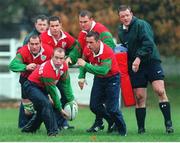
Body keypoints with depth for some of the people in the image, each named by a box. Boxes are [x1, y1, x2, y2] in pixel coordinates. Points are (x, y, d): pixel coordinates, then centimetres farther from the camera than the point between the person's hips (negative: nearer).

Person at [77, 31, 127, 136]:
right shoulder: (87, 50, -13)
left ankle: (122, 130, 9)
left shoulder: (107, 52, -32)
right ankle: (111, 122, 27)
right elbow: (83, 63, 8)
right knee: (94, 106, 3)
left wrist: (86, 65, -38)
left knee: (111, 108, -11)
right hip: (98, 79, 6)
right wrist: (82, 77, -5)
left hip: (112, 78, -6)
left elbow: (103, 70, -41)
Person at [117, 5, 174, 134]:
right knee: (139, 97, 1)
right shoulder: (121, 31, 12)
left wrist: (139, 58, -25)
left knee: (160, 90, -17)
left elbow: (148, 43, -19)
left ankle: (168, 123, -13)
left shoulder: (141, 25, -9)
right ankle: (141, 128, 7)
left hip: (151, 61, -5)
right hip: (135, 66, 5)